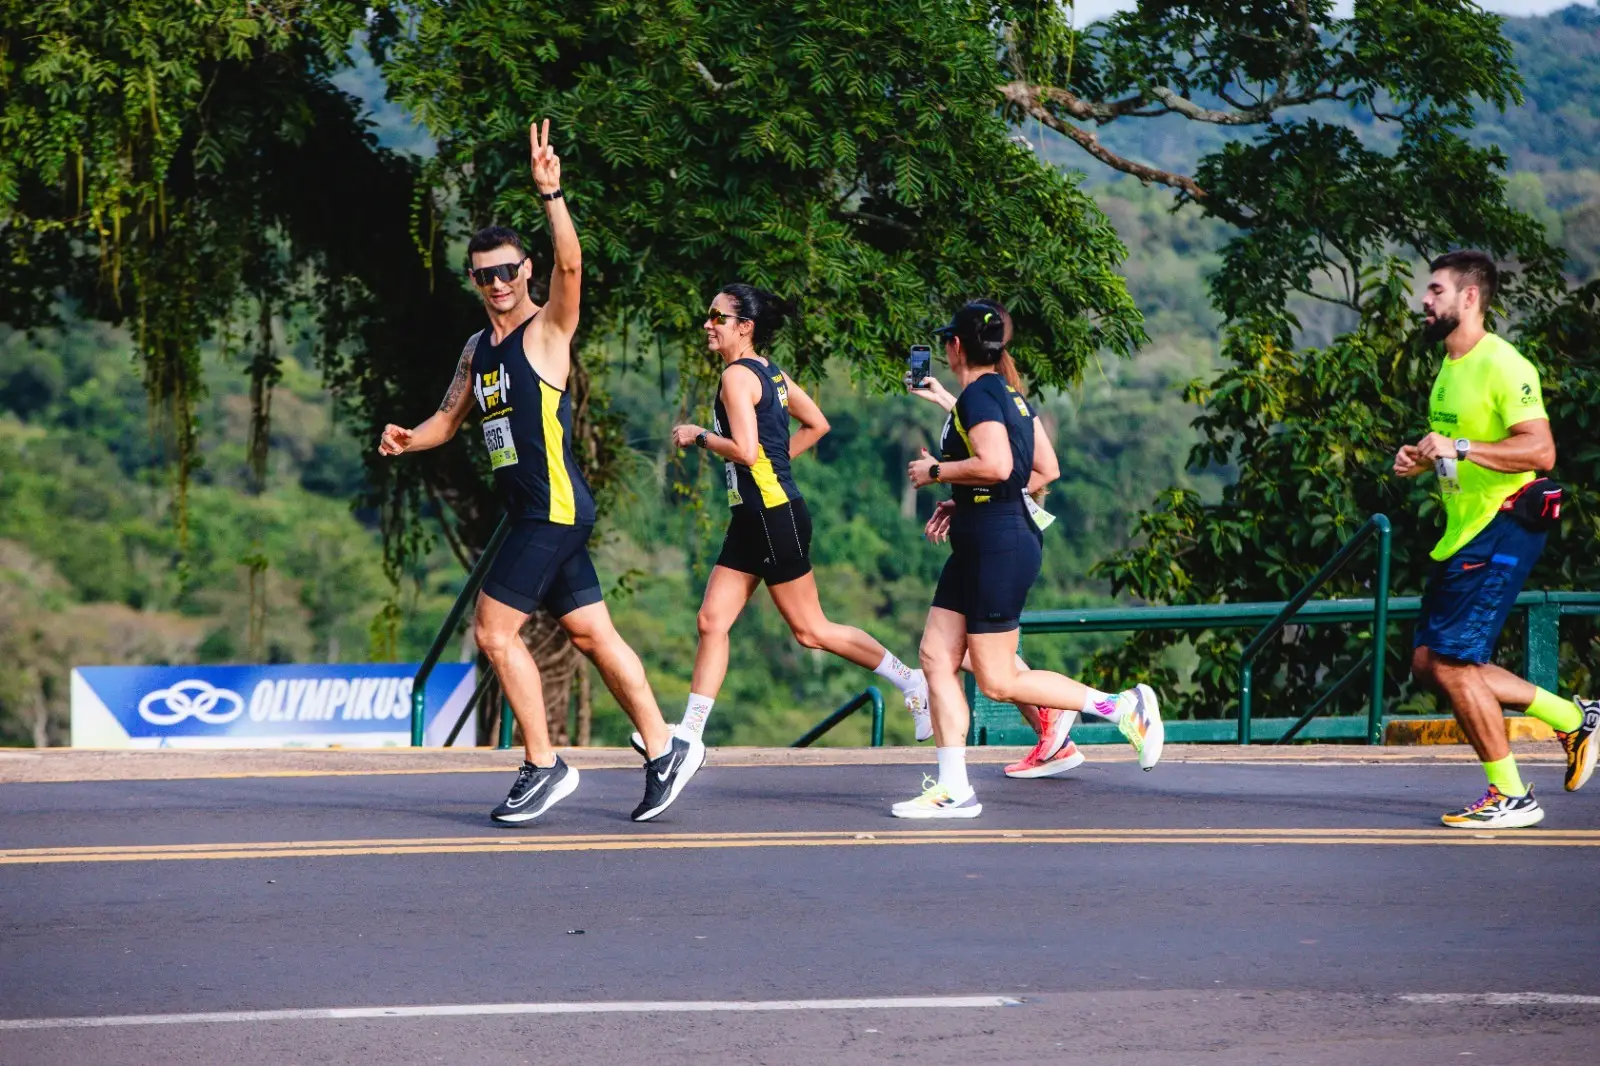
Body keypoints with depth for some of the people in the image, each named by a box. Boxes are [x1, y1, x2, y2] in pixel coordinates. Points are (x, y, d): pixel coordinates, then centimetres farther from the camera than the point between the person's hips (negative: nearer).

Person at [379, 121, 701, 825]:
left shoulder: (547, 330, -7)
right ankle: (665, 752, 18)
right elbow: (449, 419, 24)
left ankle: (544, 766, -3)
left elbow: (570, 265, -25)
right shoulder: (478, 349, 17)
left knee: (494, 629, -10)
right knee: (590, 632, 11)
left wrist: (551, 194, -37)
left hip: (556, 507, -9)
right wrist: (408, 439, 3)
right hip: (531, 512, 9)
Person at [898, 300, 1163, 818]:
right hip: (976, 547, 10)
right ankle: (953, 788, 4)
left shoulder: (977, 395, -14)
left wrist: (936, 471, -12)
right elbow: (1045, 467, 18)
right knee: (936, 656, 6)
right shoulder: (1010, 395, 14)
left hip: (999, 546, -10)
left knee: (997, 682, -4)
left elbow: (996, 464, -28)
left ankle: (1127, 706, 2)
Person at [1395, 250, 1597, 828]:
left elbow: (1540, 450, -25)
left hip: (1500, 530, -10)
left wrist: (1459, 448, -30)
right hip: (1461, 533, 10)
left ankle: (1512, 797, 0)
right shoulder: (1449, 368, 15)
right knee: (1429, 663, 8)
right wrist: (1423, 460, 8)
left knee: (1451, 663, -12)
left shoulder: (1503, 366, -16)